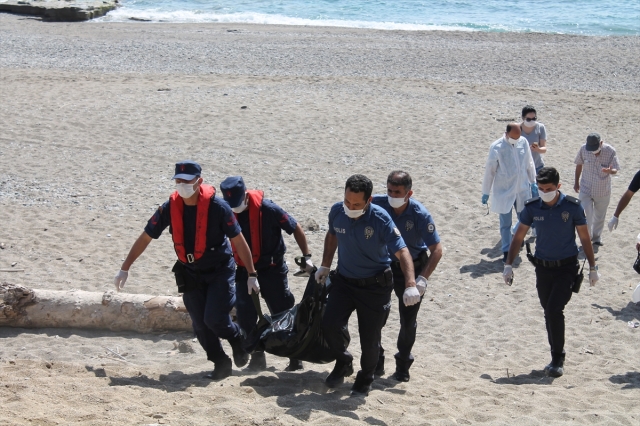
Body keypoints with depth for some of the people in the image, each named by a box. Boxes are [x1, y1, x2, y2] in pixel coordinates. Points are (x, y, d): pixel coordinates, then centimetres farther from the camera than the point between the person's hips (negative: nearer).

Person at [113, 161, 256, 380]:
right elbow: (145, 238, 1)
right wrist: (125, 269, 1)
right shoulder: (169, 208, -9)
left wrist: (251, 274, -8)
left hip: (220, 271, -4)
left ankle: (236, 339, 18)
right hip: (190, 274, 4)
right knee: (200, 325, 2)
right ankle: (221, 364, 21)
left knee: (214, 319, -15)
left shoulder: (217, 206, -19)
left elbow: (238, 241, -11)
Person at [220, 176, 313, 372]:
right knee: (245, 317, 0)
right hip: (244, 271, 4)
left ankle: (295, 357, 12)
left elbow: (296, 228, -11)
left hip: (272, 269, -4)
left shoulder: (267, 208, -20)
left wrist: (307, 257, -12)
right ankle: (257, 357, 13)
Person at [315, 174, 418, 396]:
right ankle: (343, 362, 18)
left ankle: (365, 378, 27)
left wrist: (410, 285, -39)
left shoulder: (380, 219, -23)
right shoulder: (337, 211, -9)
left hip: (375, 286, -3)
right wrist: (325, 266, 17)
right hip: (344, 280, 4)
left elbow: (402, 252, -27)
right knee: (330, 324, -12)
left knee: (369, 337, 0)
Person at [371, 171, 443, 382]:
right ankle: (375, 361, 21)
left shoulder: (420, 214, -24)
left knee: (408, 320, 6)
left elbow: (437, 249, -19)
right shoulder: (378, 204, -20)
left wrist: (423, 278, -28)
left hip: (412, 267, -2)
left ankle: (403, 364, 27)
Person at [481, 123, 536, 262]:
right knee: (505, 223, 4)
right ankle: (506, 250, 15)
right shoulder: (496, 147, -16)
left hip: (522, 189, 4)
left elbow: (529, 163, 9)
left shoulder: (523, 142, -5)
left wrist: (532, 181, 14)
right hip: (503, 192, -4)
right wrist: (486, 192, -4)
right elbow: (489, 170, -8)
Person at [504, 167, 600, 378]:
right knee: (549, 312, 10)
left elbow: (584, 238, -2)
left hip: (566, 267, -3)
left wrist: (592, 268, 0)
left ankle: (557, 360, -5)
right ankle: (557, 357, 24)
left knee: (554, 309, -16)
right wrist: (509, 265, -1)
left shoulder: (572, 206, -11)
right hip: (543, 267, 4)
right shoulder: (532, 207, -5)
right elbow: (518, 237, 4)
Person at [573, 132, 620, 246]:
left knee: (599, 216, 17)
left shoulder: (610, 151, -21)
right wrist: (576, 182, 10)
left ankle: (596, 237, 39)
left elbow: (615, 170, -16)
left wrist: (610, 171, -41)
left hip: (603, 191, 0)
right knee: (586, 216, -5)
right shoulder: (583, 149, -16)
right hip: (586, 189, 0)